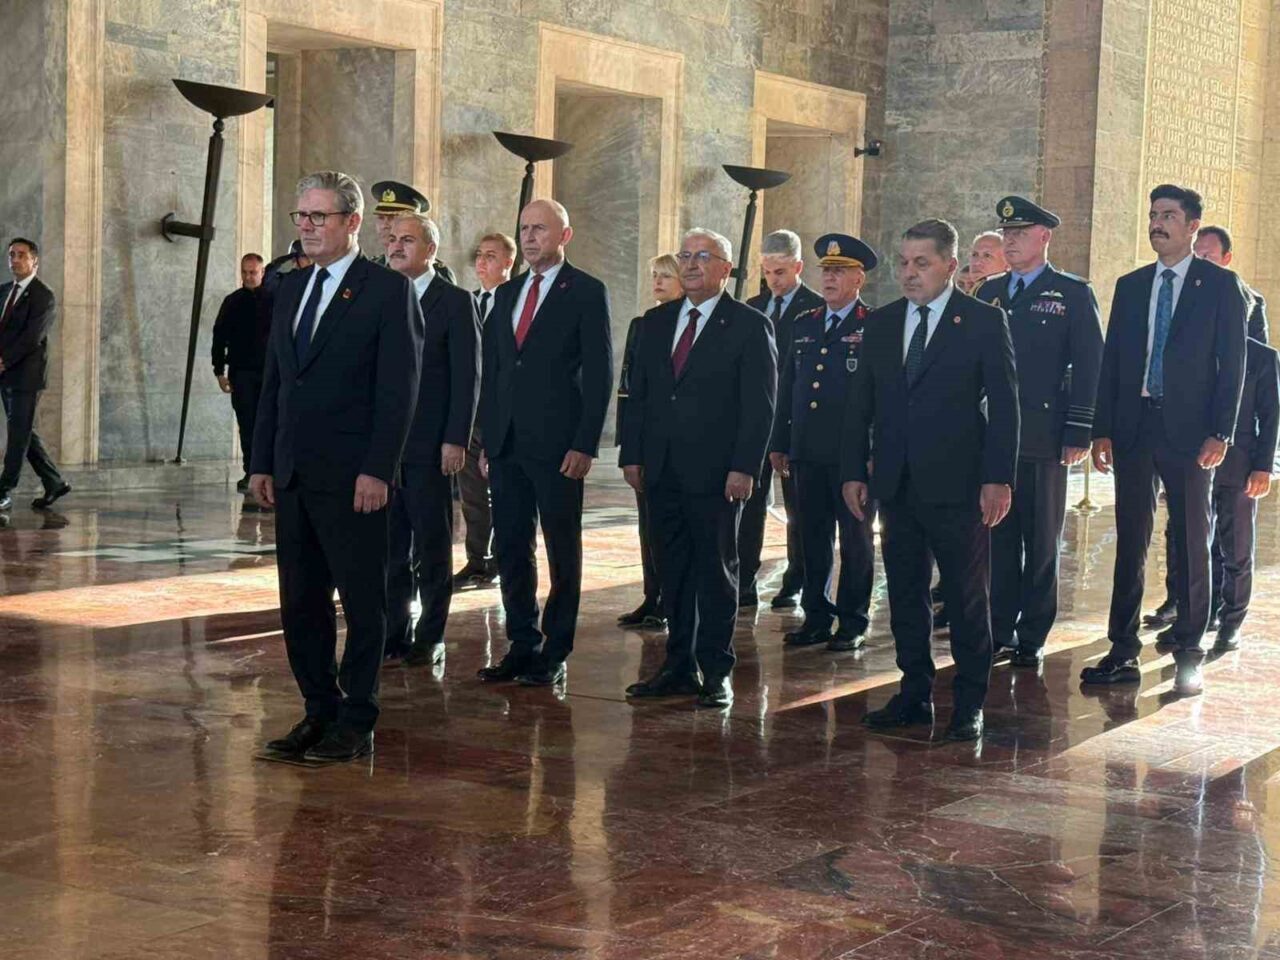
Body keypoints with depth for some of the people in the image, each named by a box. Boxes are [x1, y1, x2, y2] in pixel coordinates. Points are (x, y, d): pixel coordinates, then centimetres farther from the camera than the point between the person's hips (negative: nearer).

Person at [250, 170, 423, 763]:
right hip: (293, 476, 7)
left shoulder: (388, 291, -6)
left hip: (352, 478, -7)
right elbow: (273, 381, 17)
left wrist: (377, 470, -17)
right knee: (300, 603, 10)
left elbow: (398, 388, -11)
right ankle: (320, 710, 20)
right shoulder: (290, 289, 15)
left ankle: (356, 723, 9)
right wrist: (262, 462, 11)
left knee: (363, 602, 2)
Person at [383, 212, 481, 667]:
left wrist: (455, 440, -13)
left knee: (432, 545, 4)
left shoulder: (456, 302, -3)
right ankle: (396, 632, 15)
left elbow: (467, 377, -7)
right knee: (391, 544, 8)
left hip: (430, 446, -5)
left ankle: (430, 637, 10)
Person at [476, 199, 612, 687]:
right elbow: (492, 370, 17)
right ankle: (522, 646, 17)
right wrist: (487, 438, 10)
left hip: (557, 446, -6)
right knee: (510, 549, 8)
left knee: (562, 551, 3)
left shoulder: (587, 293, -3)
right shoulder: (506, 294, 15)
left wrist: (585, 445, -14)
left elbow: (599, 374, -7)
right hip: (506, 443, 6)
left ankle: (555, 652, 10)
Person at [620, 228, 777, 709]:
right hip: (661, 471, 5)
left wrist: (744, 468, -14)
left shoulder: (749, 326, -3)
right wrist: (632, 454, 5)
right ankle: (680, 667, 17)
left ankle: (717, 672, 9)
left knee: (716, 571, 2)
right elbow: (637, 393, 14)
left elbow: (760, 404, -8)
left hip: (716, 473, -5)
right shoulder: (656, 322, 13)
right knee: (673, 571, 10)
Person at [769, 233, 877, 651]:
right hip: (807, 454, 5)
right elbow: (786, 387, 16)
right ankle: (817, 617, 18)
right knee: (813, 539, 9)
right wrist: (779, 443, 12)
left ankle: (853, 624, 11)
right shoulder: (804, 326, 14)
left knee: (855, 540, 4)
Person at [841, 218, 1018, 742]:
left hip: (957, 486, -5)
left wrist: (998, 478, -12)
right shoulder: (881, 324, 10)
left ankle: (969, 704, 11)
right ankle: (915, 695, 20)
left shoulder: (983, 321, -3)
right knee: (905, 596, 10)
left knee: (967, 599, 3)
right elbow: (860, 403, 12)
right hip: (897, 484, 5)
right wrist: (854, 471, 5)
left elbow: (1004, 404, -6)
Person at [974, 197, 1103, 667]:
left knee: (1041, 542, 5)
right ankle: (1000, 632, 13)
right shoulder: (989, 292, 13)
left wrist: (1079, 434, -10)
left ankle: (1032, 637, 12)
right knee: (997, 537, 6)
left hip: (1043, 439, -3)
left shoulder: (1072, 294, 1)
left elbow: (1088, 367, -4)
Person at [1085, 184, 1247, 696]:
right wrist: (1101, 430, 4)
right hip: (1134, 428, 4)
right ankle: (1123, 653, 11)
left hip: (1188, 431, -4)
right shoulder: (1130, 285, 12)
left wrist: (1220, 433, -12)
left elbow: (1232, 363, -4)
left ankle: (1188, 655, 10)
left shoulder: (1220, 285, 0)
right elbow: (1111, 361, 11)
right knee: (1130, 541, 6)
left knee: (1192, 544, 3)